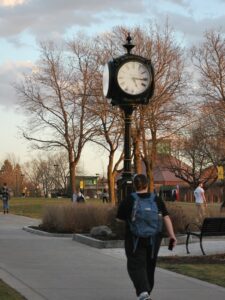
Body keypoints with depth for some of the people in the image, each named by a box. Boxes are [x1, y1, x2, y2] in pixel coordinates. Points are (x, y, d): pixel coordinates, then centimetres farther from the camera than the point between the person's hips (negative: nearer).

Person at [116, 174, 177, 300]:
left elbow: (120, 219, 2)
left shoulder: (127, 201, -7)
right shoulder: (157, 199, 0)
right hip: (154, 239, 3)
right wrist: (172, 235, -5)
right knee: (149, 265, 18)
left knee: (137, 266, -1)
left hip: (135, 239, -3)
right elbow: (166, 217, -5)